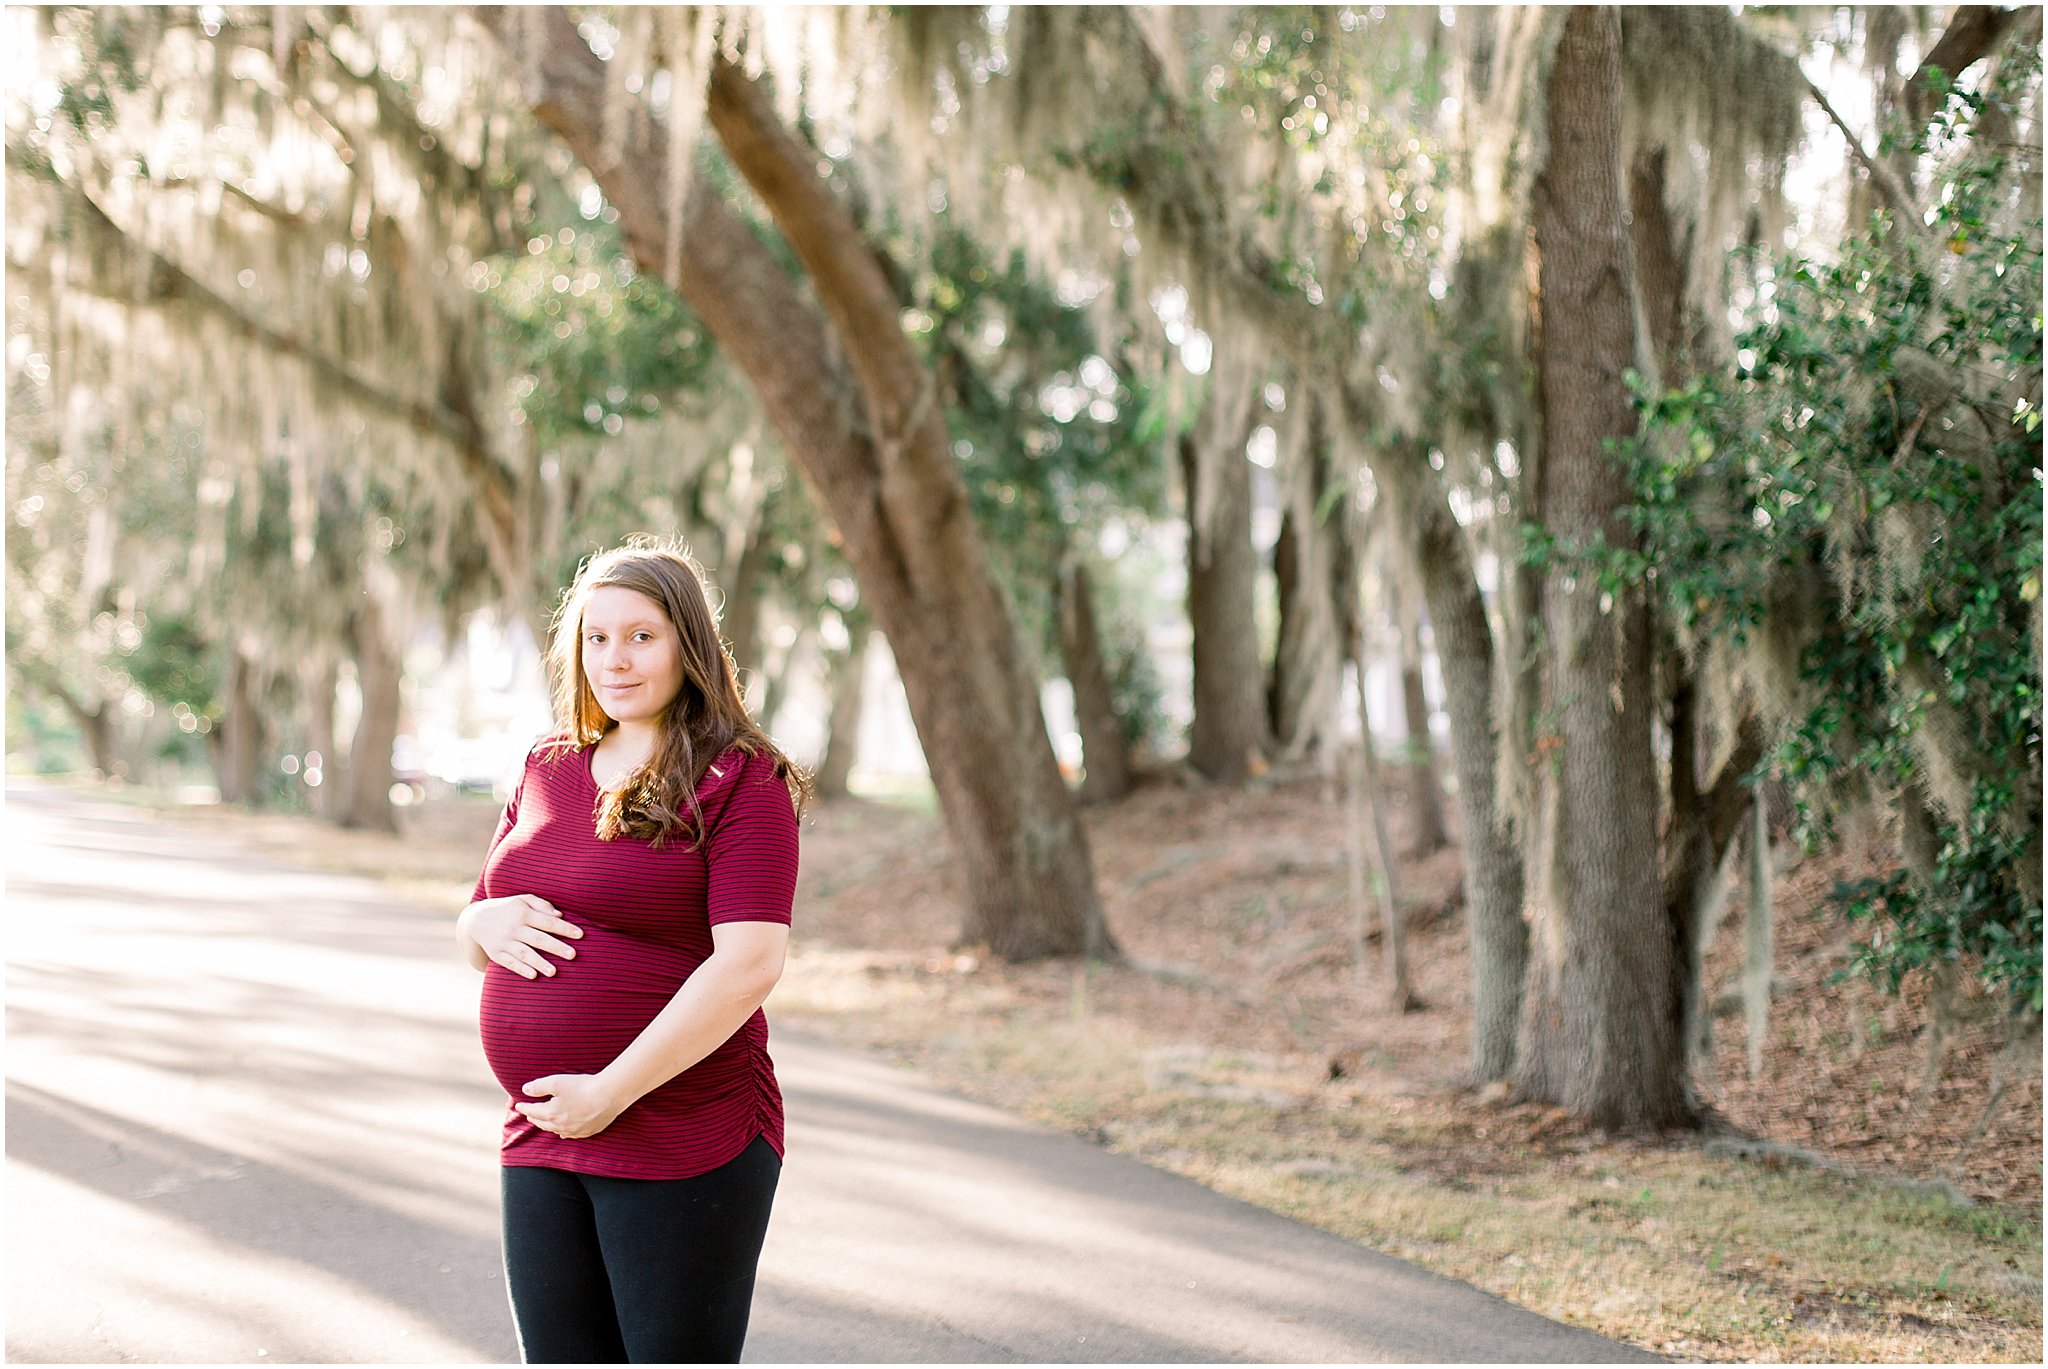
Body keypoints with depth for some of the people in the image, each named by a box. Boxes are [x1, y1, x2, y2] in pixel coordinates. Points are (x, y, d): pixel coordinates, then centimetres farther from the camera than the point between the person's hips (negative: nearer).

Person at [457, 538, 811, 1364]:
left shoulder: (739, 782, -8)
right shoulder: (547, 771, 13)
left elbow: (749, 964, -18)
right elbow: (471, 939, 21)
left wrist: (611, 1091, -19)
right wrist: (488, 923, -5)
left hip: (685, 1139, -6)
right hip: (543, 1139, 6)